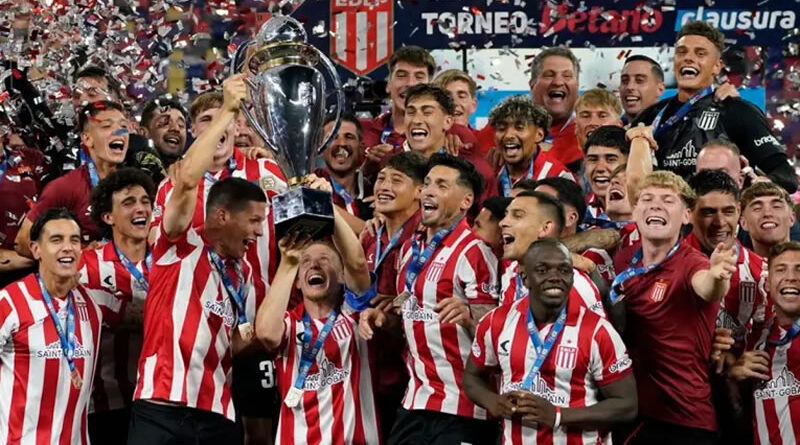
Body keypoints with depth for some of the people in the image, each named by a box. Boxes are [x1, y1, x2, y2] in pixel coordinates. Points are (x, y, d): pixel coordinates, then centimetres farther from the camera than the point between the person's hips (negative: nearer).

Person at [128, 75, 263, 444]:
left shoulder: (243, 273, 19)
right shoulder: (181, 246, 0)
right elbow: (187, 179, -16)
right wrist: (227, 112, -15)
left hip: (217, 414, 7)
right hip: (162, 410, -7)